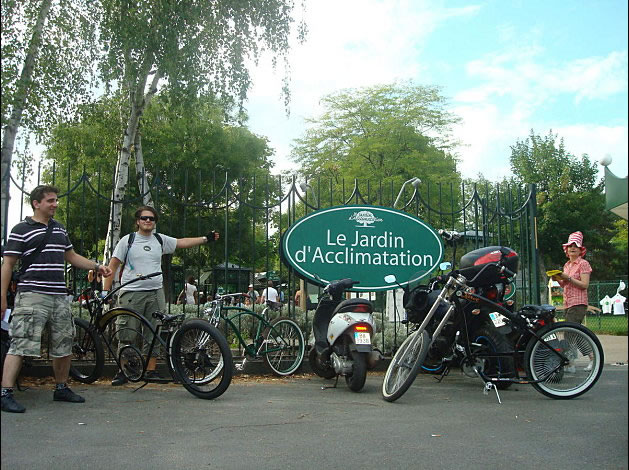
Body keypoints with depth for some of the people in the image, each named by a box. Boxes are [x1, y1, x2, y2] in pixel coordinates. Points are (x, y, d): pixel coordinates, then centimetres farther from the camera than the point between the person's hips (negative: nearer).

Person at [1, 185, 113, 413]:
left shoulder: (60, 229, 17)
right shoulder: (21, 230, -2)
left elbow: (71, 256, 25)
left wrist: (97, 266, 12)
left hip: (60, 297, 7)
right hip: (32, 295, -7)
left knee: (64, 346, 12)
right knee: (20, 344, -11)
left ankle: (62, 388, 26)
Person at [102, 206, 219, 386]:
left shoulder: (160, 240, 11)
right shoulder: (127, 240, 2)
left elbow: (182, 242, 16)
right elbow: (113, 265, 2)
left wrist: (205, 238, 8)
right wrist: (105, 290, -4)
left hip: (155, 293, 3)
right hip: (131, 293, -3)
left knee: (153, 335, 5)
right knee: (127, 336, -2)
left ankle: (151, 371, 14)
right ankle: (122, 372, 9)